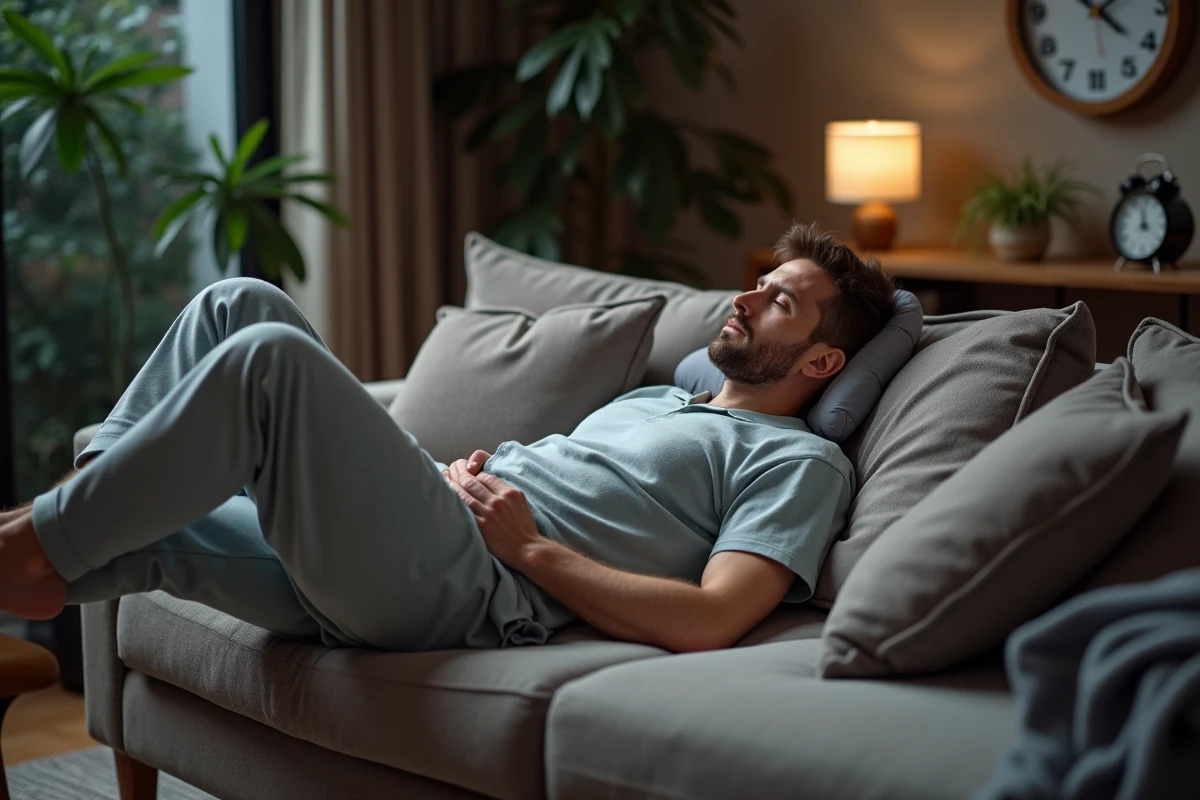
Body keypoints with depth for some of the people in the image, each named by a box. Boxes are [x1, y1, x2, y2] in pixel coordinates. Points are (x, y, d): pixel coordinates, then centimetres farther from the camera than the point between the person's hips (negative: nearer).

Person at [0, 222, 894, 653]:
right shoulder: (652, 399, 32)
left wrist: (531, 547, -10)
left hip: (468, 591, -9)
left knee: (271, 356, -26)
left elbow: (708, 622, -14)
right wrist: (475, 469, 9)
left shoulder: (801, 461, 4)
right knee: (245, 305, -2)